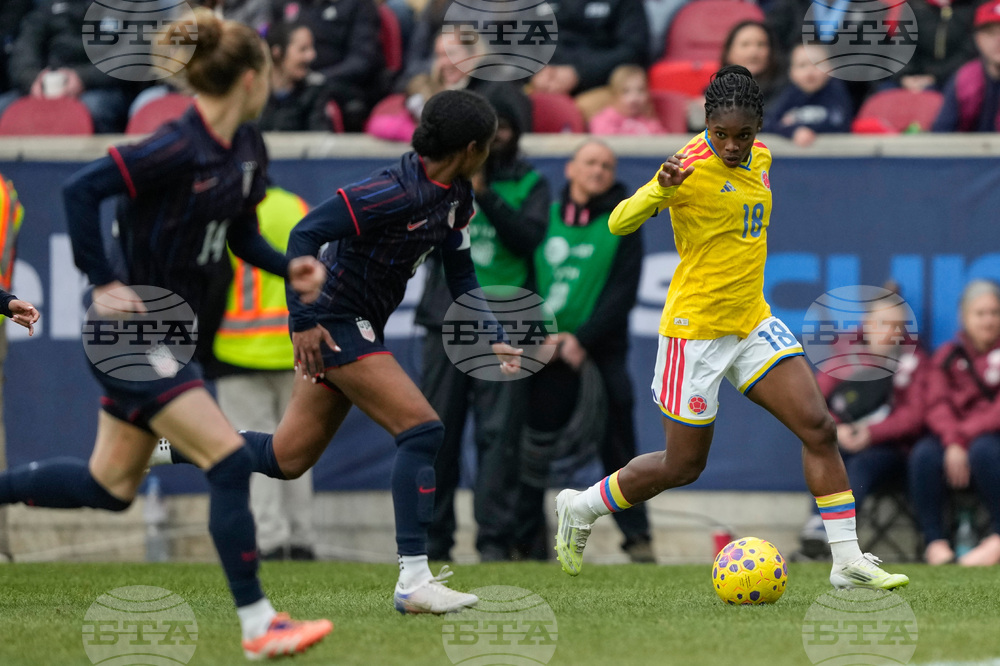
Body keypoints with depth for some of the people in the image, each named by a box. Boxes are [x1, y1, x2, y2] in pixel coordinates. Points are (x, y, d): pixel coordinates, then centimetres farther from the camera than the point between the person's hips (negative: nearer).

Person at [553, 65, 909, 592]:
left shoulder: (759, 158, 4)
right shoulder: (692, 168, -19)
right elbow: (619, 224, -25)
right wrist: (660, 188, -42)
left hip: (752, 321, 7)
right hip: (696, 328, -7)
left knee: (819, 428, -6)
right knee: (683, 466, 4)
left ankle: (847, 560, -4)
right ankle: (580, 508, 27)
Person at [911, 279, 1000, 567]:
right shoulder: (948, 356, 11)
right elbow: (938, 405, 0)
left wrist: (965, 435, -18)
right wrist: (953, 443, -19)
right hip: (955, 437, 3)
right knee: (924, 454, -29)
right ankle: (935, 541, -26)